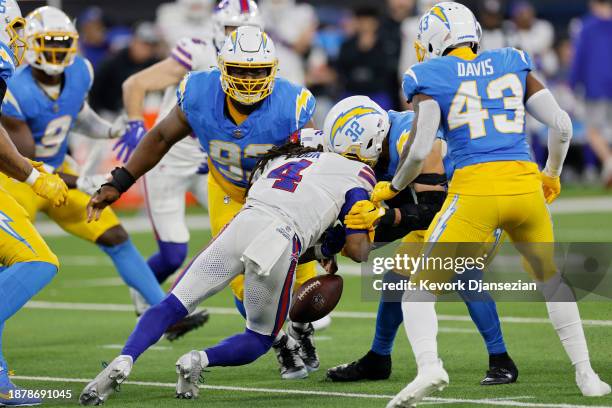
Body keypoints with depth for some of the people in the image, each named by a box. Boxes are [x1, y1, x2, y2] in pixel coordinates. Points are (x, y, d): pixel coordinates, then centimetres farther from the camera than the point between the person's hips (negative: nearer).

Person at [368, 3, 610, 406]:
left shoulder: (432, 78, 4)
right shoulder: (514, 66, 15)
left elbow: (419, 151, -3)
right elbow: (562, 125, 13)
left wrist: (392, 188, 15)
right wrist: (553, 175, 29)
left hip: (474, 191, -4)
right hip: (525, 184, 4)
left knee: (421, 288, 4)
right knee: (550, 277, 28)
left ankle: (429, 366, -22)